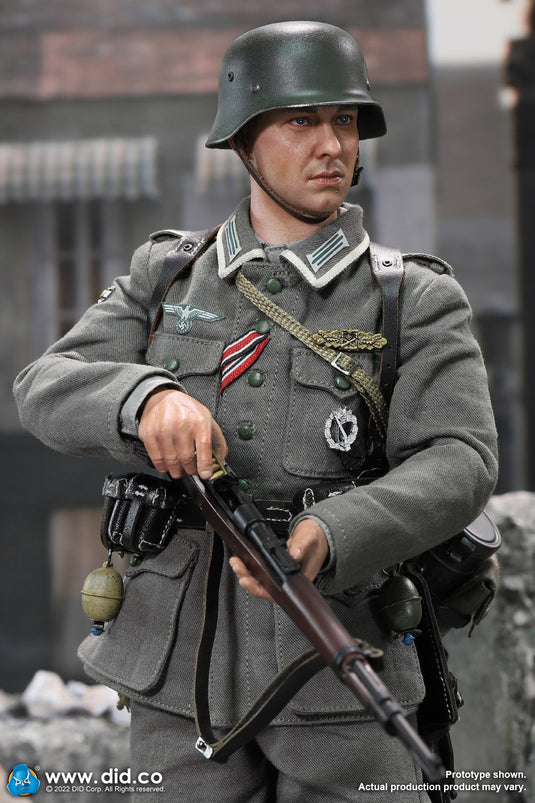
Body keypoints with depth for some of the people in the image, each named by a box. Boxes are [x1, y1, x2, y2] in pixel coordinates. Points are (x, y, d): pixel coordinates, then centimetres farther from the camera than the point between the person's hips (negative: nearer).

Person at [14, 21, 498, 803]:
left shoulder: (416, 301, 0)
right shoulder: (166, 277, 9)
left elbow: (458, 465, -11)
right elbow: (48, 389, -1)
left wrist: (328, 538, -30)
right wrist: (146, 397, -24)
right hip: (181, 660, 2)